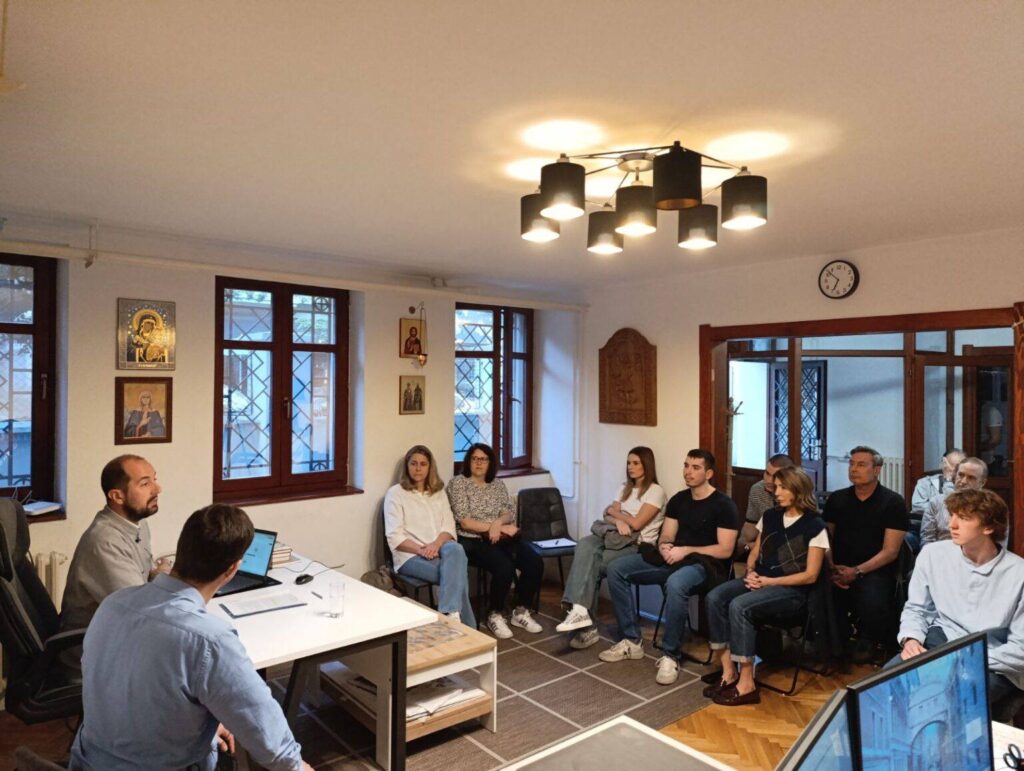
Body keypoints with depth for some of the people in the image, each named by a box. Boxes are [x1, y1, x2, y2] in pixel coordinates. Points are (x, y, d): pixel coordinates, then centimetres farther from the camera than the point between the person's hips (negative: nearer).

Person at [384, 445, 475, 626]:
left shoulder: (439, 493, 17)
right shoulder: (395, 493, 2)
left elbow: (448, 527, 7)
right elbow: (394, 537, -7)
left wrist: (436, 545, -16)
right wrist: (421, 549, -22)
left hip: (439, 550, 4)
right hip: (410, 556, -4)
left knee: (455, 549, -35)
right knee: (456, 570, -31)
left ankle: (450, 614, -40)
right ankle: (467, 626, -23)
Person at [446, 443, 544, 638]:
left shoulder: (498, 485, 15)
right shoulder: (458, 482, -2)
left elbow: (509, 514, 7)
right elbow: (464, 521, -11)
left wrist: (498, 522, -18)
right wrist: (500, 528, -14)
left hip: (502, 538, 6)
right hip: (473, 541, -6)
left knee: (535, 562, -16)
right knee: (505, 567, -31)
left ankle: (521, 612, 1)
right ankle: (495, 615, -7)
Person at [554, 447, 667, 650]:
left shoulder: (655, 491, -4)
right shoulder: (625, 488, 20)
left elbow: (636, 523, -13)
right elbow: (607, 514, 9)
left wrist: (615, 511, 3)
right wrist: (618, 521, -14)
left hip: (638, 545, -6)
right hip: (617, 537, 6)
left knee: (591, 564, -28)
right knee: (585, 545, -28)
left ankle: (580, 610, -19)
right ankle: (579, 609, -35)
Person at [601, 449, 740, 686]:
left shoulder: (723, 505, -7)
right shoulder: (678, 500, 13)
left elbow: (725, 551, -13)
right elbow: (665, 537, 13)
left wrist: (687, 550, -19)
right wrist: (664, 547, -11)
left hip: (705, 564, -7)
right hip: (673, 559, 7)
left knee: (675, 584, -42)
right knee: (616, 569, -9)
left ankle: (670, 656, -24)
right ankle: (632, 641, -3)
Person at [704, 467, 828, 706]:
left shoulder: (814, 526, -6)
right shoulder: (770, 516, 13)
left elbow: (810, 576, -9)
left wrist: (770, 581, -14)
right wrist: (750, 572, -3)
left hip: (792, 590, -6)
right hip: (760, 580, 6)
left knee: (739, 606, -32)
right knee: (715, 597, -21)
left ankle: (747, 683, -23)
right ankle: (729, 672, -18)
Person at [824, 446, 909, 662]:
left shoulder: (893, 502, 1)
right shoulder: (836, 499, 12)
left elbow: (890, 551, -4)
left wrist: (857, 572, -15)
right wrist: (831, 570, -8)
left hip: (874, 571, -2)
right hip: (839, 570, 3)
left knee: (873, 603, -34)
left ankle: (867, 640, 3)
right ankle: (837, 638, 9)